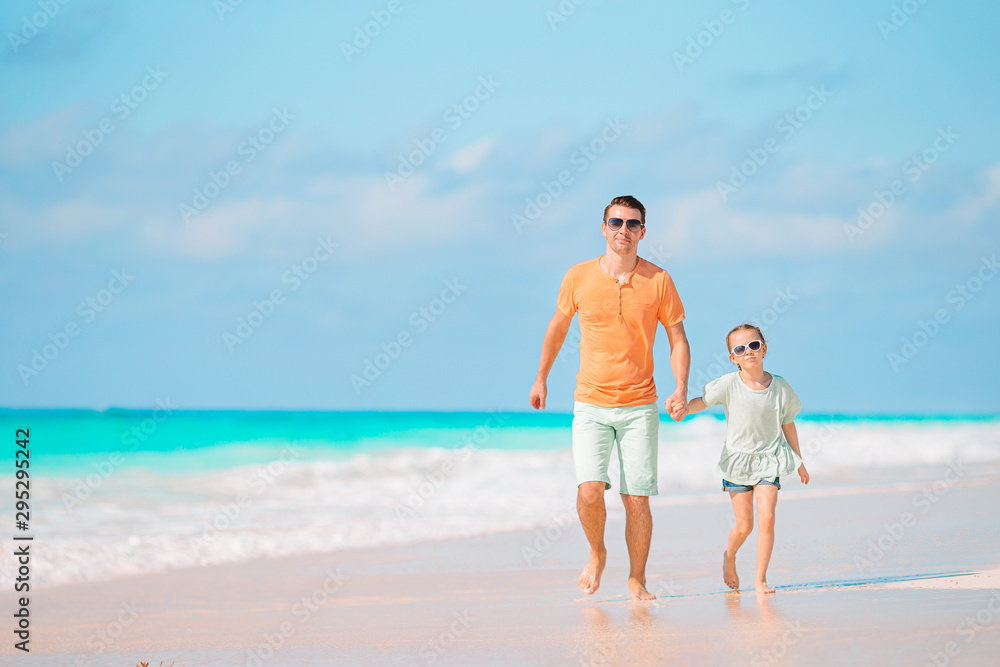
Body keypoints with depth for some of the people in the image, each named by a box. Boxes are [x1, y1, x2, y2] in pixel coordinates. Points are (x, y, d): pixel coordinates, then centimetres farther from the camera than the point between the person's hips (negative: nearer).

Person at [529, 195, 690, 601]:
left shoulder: (658, 281, -2)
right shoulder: (578, 277, 0)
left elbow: (678, 339, 3)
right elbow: (558, 326, 16)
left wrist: (681, 389, -11)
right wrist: (541, 378, 22)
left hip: (639, 407, 0)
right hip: (591, 405, 0)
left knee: (637, 500, -1)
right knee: (589, 491, -15)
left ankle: (637, 579, 16)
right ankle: (597, 554, 13)